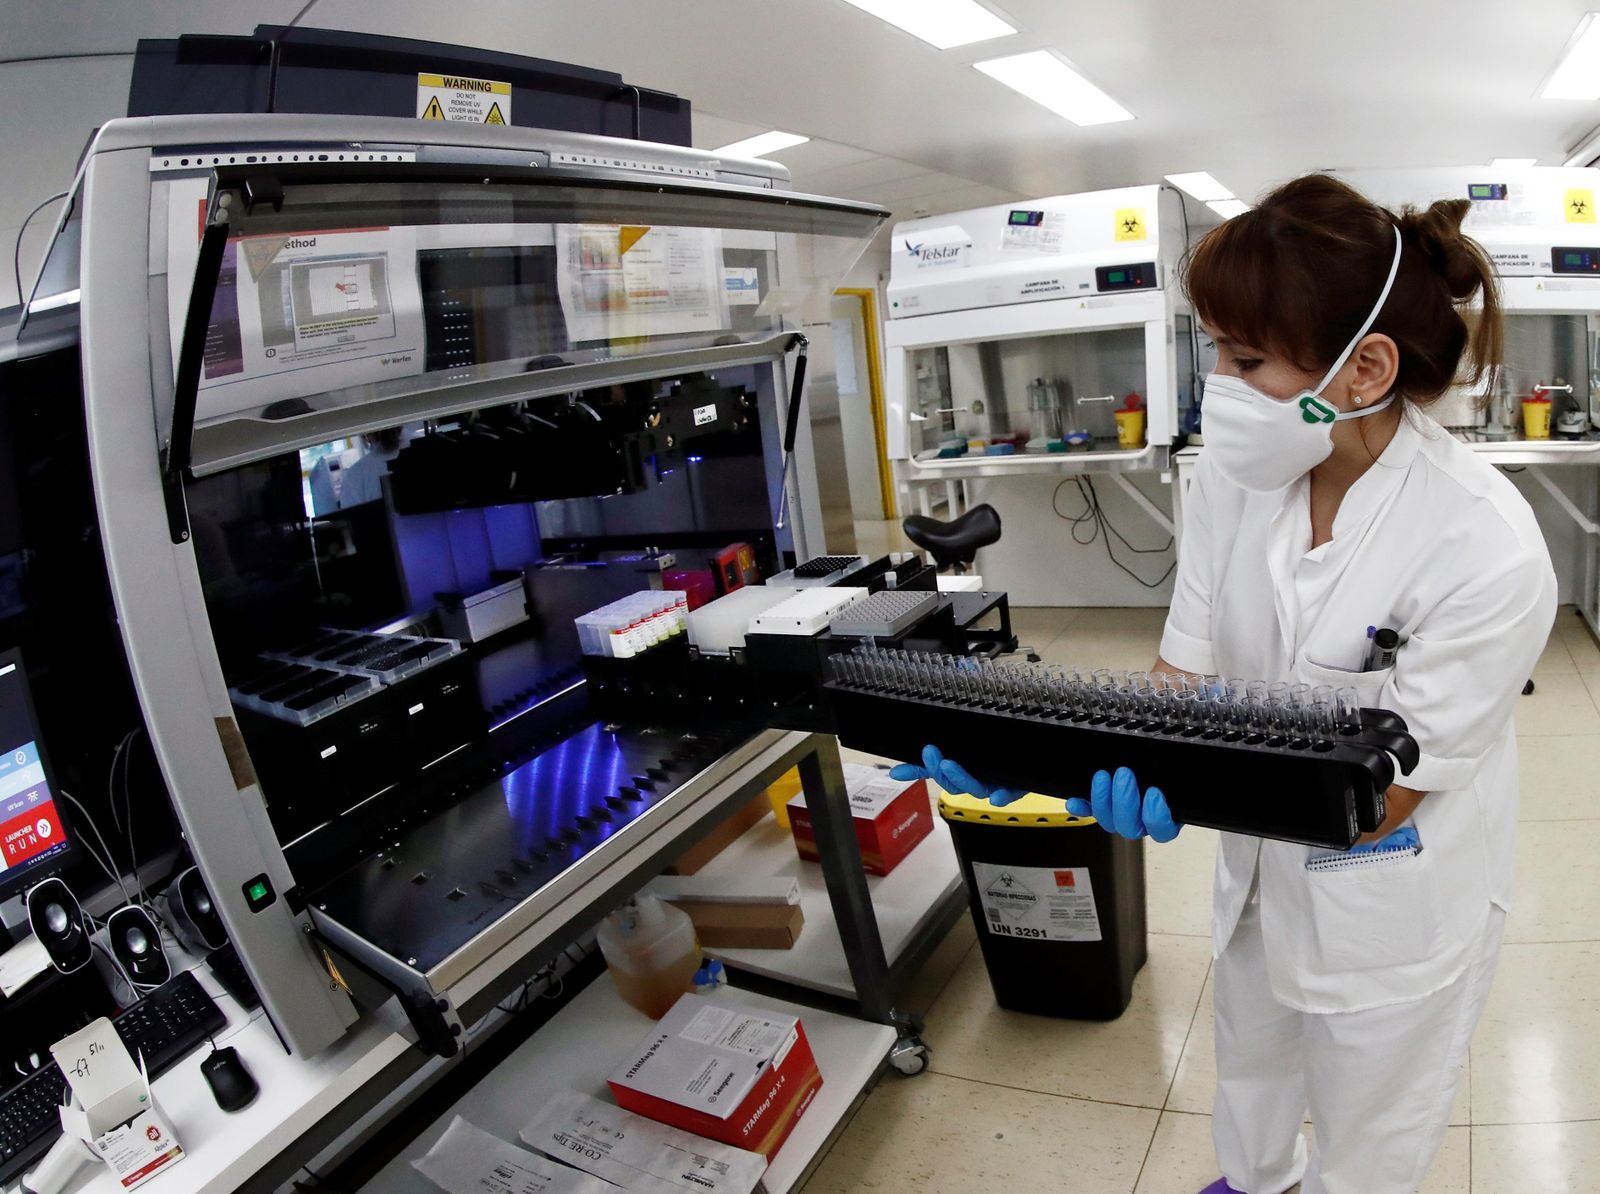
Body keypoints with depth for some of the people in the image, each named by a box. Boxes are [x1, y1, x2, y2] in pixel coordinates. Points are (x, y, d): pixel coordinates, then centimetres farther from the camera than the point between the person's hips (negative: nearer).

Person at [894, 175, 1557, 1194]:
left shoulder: (1487, 548, -31)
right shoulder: (1238, 477, -15)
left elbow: (1382, 795, -26)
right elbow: (1183, 679, -12)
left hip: (1395, 909, -5)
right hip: (1264, 867, 5)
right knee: (1250, 1064, 32)